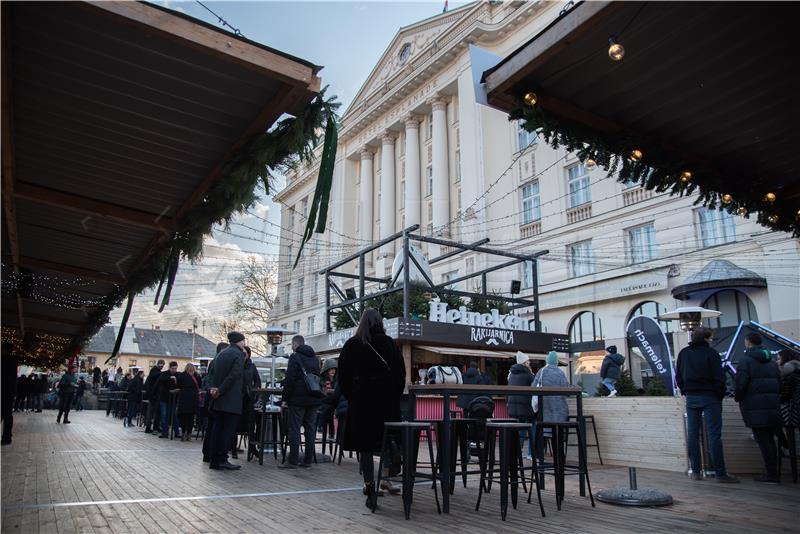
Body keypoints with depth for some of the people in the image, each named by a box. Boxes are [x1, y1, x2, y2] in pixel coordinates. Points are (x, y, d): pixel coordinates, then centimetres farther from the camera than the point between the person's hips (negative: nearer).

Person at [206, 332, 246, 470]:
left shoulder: (220, 354, 17)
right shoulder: (238, 354, -7)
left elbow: (211, 371, 10)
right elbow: (234, 375, -18)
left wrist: (212, 388, -2)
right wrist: (220, 390, -12)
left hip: (218, 400, 8)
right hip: (231, 400, -8)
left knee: (217, 428, 10)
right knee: (228, 429, -4)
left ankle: (213, 460, 12)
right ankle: (222, 460, -7)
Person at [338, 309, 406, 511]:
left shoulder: (351, 345, -1)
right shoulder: (390, 344, -1)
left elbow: (343, 376, 1)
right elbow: (400, 373, 0)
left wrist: (350, 396, 12)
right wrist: (395, 396, 9)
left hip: (361, 400, -1)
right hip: (387, 401, 1)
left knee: (365, 445, 3)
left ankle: (370, 486, -3)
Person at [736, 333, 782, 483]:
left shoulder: (746, 360, -8)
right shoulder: (771, 361, 16)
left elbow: (741, 383, -15)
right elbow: (780, 382, 16)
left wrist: (737, 398, 1)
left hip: (755, 407, -7)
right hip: (773, 406, 7)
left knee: (762, 440, -2)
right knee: (770, 440, 14)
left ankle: (772, 474, -2)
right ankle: (773, 472, 18)